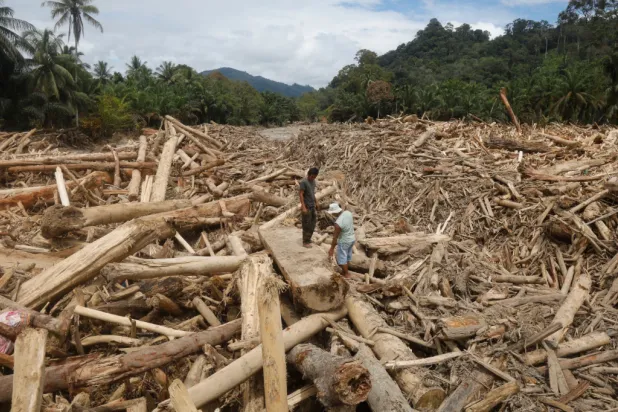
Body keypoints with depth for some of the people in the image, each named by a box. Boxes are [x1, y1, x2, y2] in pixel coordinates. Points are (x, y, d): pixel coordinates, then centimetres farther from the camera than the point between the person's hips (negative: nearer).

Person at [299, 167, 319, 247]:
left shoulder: (313, 181, 9)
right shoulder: (303, 182, -15)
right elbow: (301, 194, -18)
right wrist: (303, 207, -23)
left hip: (313, 206, 8)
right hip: (307, 207, -8)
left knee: (313, 223, 14)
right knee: (307, 225, -2)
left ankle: (308, 239, 28)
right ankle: (305, 242, 7)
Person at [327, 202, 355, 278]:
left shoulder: (338, 223, -32)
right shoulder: (348, 213, -10)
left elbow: (335, 237, -22)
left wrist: (332, 249, -11)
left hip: (344, 242, -8)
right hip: (352, 238, 8)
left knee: (342, 258, 13)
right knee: (347, 256, 24)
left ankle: (346, 274, 29)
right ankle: (344, 271, 42)